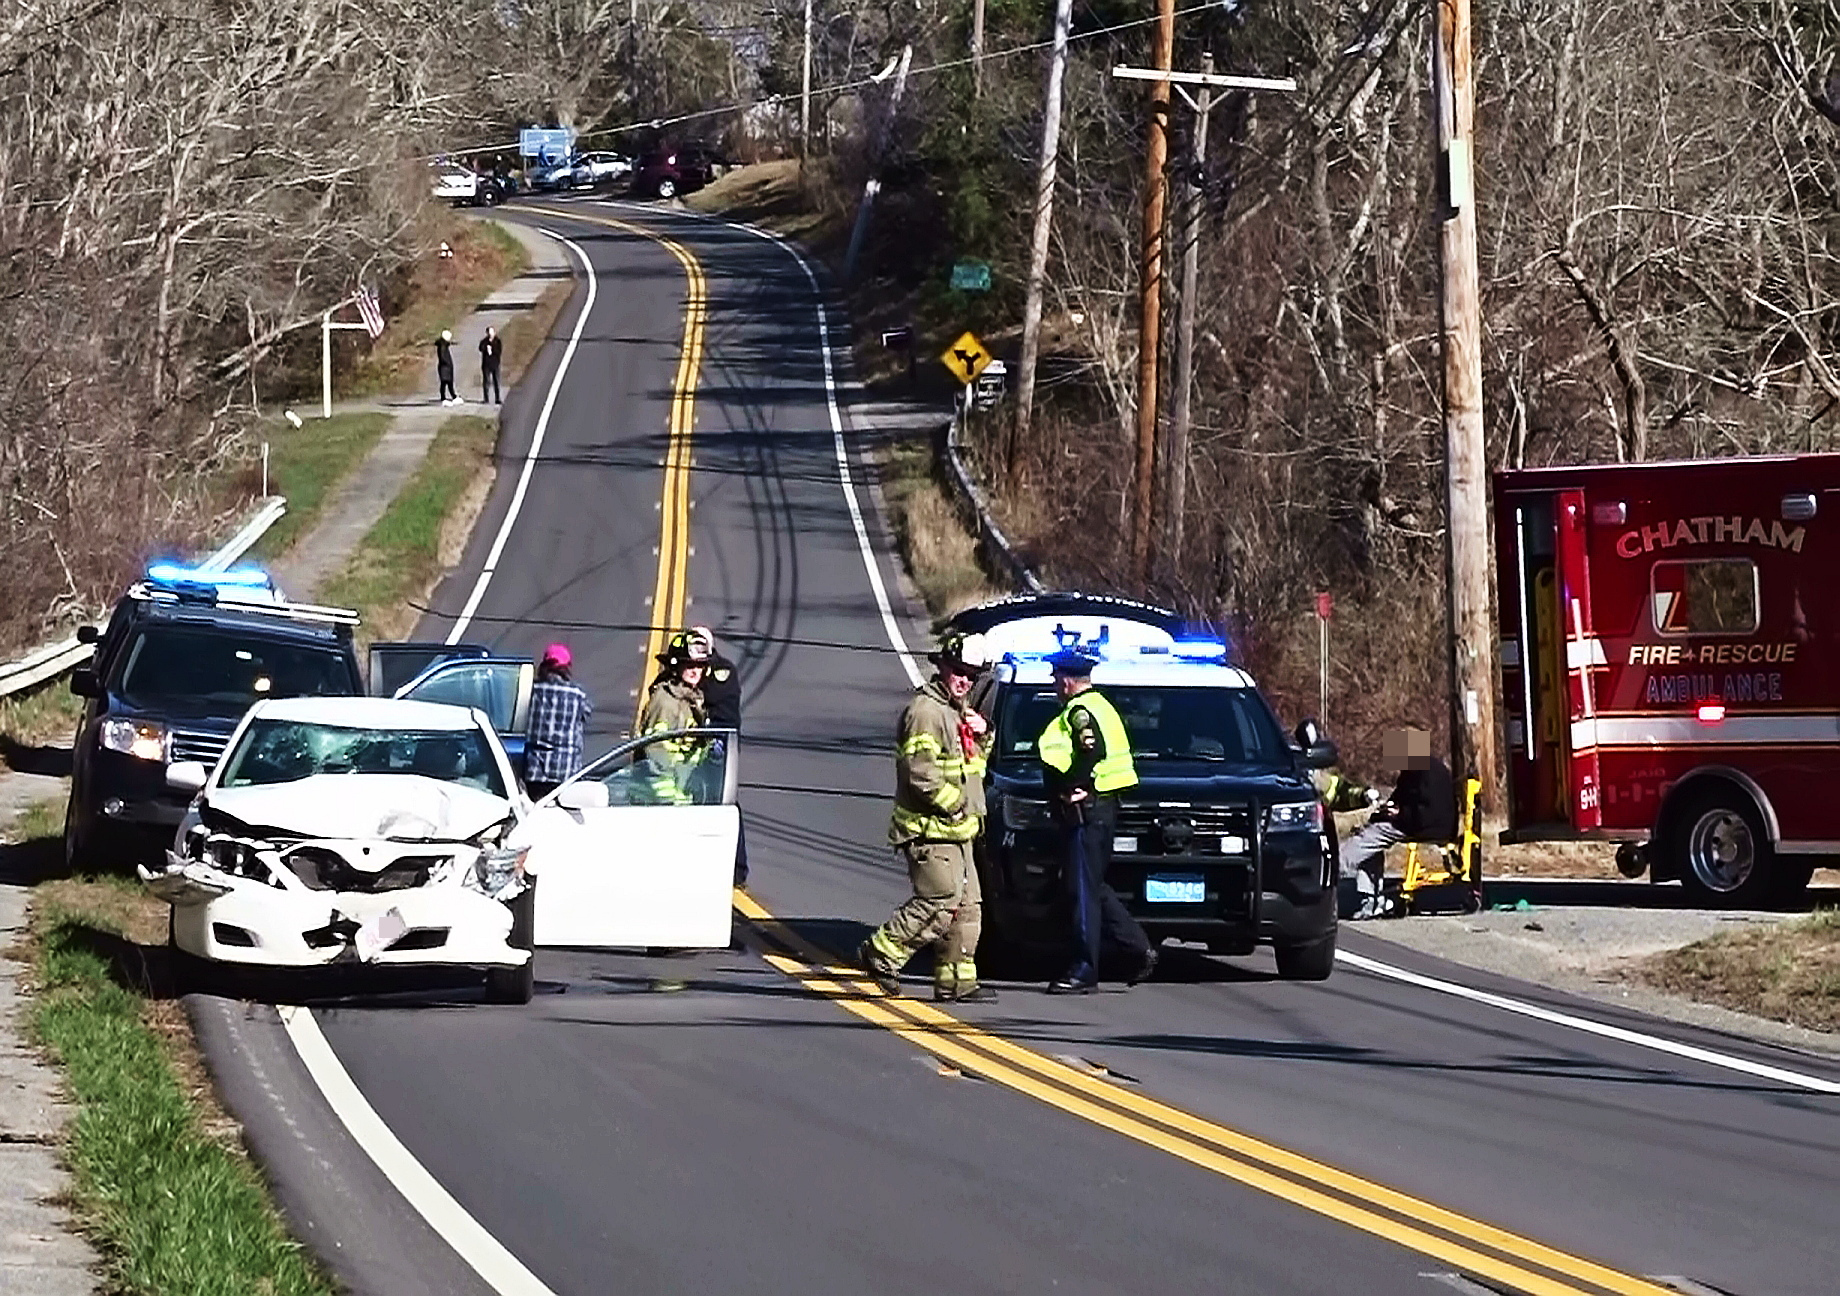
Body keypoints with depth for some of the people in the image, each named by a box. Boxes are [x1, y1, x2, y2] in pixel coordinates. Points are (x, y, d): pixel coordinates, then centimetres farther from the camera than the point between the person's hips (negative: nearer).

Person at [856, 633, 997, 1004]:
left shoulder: (958, 710, 18)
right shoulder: (925, 712, -14)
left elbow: (974, 763, 29)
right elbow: (921, 774, -22)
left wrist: (981, 736, 9)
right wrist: (955, 805, -16)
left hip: (956, 832, 10)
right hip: (931, 830, -10)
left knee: (967, 906, 8)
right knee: (941, 902, -16)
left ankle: (956, 981, 11)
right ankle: (880, 955, -9)